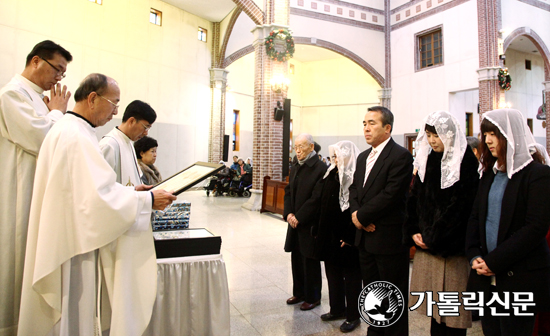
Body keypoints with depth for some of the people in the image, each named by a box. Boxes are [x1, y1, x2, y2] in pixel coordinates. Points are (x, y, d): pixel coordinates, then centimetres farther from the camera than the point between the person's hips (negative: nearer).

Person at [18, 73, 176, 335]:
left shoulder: (67, 130, 12)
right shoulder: (77, 136, -22)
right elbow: (99, 199, -28)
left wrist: (127, 191, 9)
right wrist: (147, 200, -19)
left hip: (66, 241, 10)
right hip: (74, 246, -10)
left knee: (71, 313, 23)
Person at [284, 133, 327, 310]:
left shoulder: (320, 168, -15)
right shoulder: (295, 168, 11)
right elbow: (288, 192, 11)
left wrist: (299, 217, -18)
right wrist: (288, 213, -4)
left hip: (310, 224, -7)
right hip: (295, 222, 7)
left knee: (310, 262, 6)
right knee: (296, 259, 16)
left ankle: (313, 297, 24)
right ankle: (299, 293, 34)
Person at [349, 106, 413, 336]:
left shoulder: (400, 156, -14)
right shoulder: (363, 157, 13)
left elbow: (390, 194, -21)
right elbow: (354, 189, 12)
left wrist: (361, 215, -14)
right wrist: (355, 213, -6)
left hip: (389, 238, -8)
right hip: (366, 237, 8)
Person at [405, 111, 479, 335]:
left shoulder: (465, 162, -9)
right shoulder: (427, 160, 9)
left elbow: (460, 206, -15)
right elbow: (414, 198, 9)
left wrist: (433, 237, -13)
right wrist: (413, 232, 1)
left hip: (452, 248, -5)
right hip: (426, 244, 6)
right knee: (435, 302, 15)